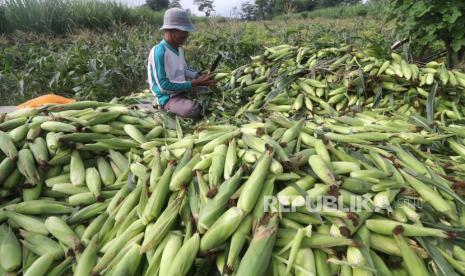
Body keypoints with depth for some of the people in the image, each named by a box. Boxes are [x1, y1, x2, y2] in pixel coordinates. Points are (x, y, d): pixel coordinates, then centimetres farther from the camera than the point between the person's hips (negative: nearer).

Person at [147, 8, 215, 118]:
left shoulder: (179, 49, 4)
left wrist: (199, 76, -3)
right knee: (194, 109, -33)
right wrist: (194, 83, -23)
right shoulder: (158, 51, -22)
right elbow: (164, 85, -25)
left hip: (182, 91, 8)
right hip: (168, 98, -7)